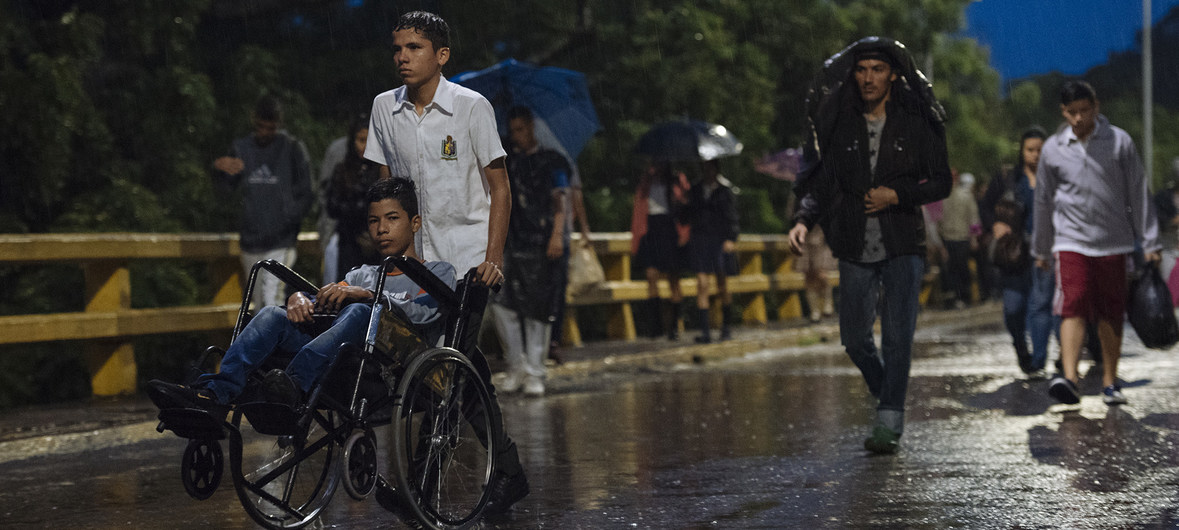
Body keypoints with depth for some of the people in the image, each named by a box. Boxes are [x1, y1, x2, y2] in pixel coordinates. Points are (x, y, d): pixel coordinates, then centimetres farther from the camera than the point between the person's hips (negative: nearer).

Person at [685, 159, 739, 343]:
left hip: (719, 240, -2)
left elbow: (731, 216, -3)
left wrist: (730, 238, -13)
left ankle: (726, 328, 19)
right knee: (702, 284, -7)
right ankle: (705, 331, -10)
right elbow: (689, 212, 16)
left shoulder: (725, 190, 3)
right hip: (699, 240, 2)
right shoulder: (696, 190, 13)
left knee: (722, 286, 5)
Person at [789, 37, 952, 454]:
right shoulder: (840, 125, 5)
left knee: (897, 335, -9)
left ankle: (889, 421, -4)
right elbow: (819, 180, 7)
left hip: (903, 246, -3)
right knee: (854, 336, 5)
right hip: (855, 247, 3)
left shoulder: (916, 123, 0)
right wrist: (803, 219, -11)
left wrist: (896, 195, -12)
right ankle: (887, 394, 31)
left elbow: (941, 182, 3)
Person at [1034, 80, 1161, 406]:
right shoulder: (1053, 149, 3)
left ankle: (1110, 382, 17)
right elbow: (1043, 202, 13)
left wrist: (1149, 242, 2)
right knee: (1073, 306, -17)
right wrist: (1041, 250, 18)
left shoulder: (1119, 142, 0)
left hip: (1113, 242, 1)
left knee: (1111, 314, 6)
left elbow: (1138, 193, 4)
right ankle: (1069, 379, -29)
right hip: (1071, 241, -1)